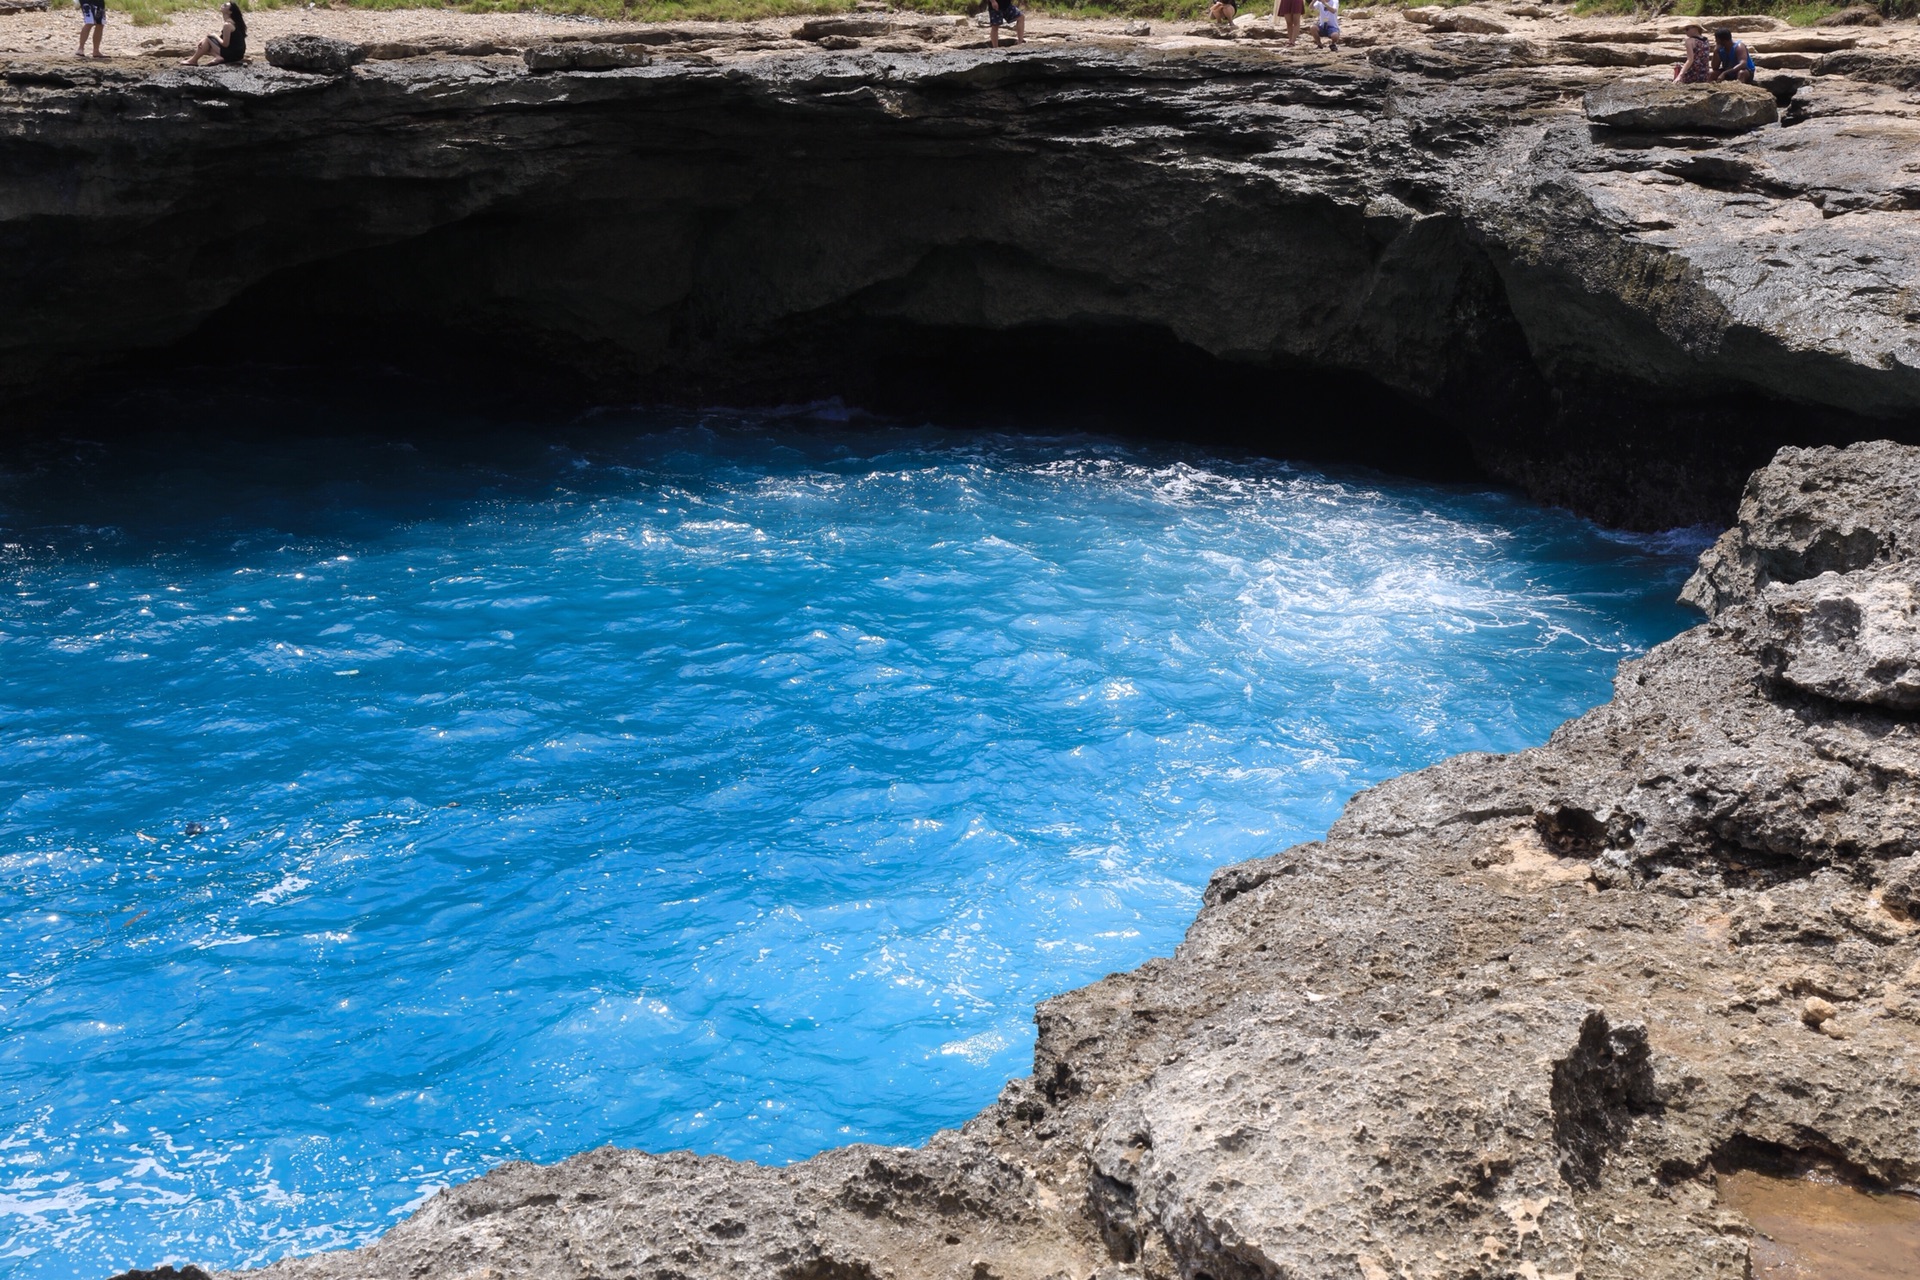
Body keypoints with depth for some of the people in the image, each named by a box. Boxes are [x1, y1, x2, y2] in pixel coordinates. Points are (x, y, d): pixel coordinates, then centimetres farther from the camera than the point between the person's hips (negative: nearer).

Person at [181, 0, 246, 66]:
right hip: (237, 53, 10)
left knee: (208, 39, -3)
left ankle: (193, 61, 4)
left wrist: (216, 36, -1)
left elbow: (225, 44, -20)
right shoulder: (232, 22, 12)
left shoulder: (227, 25, -20)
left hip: (232, 54, -10)